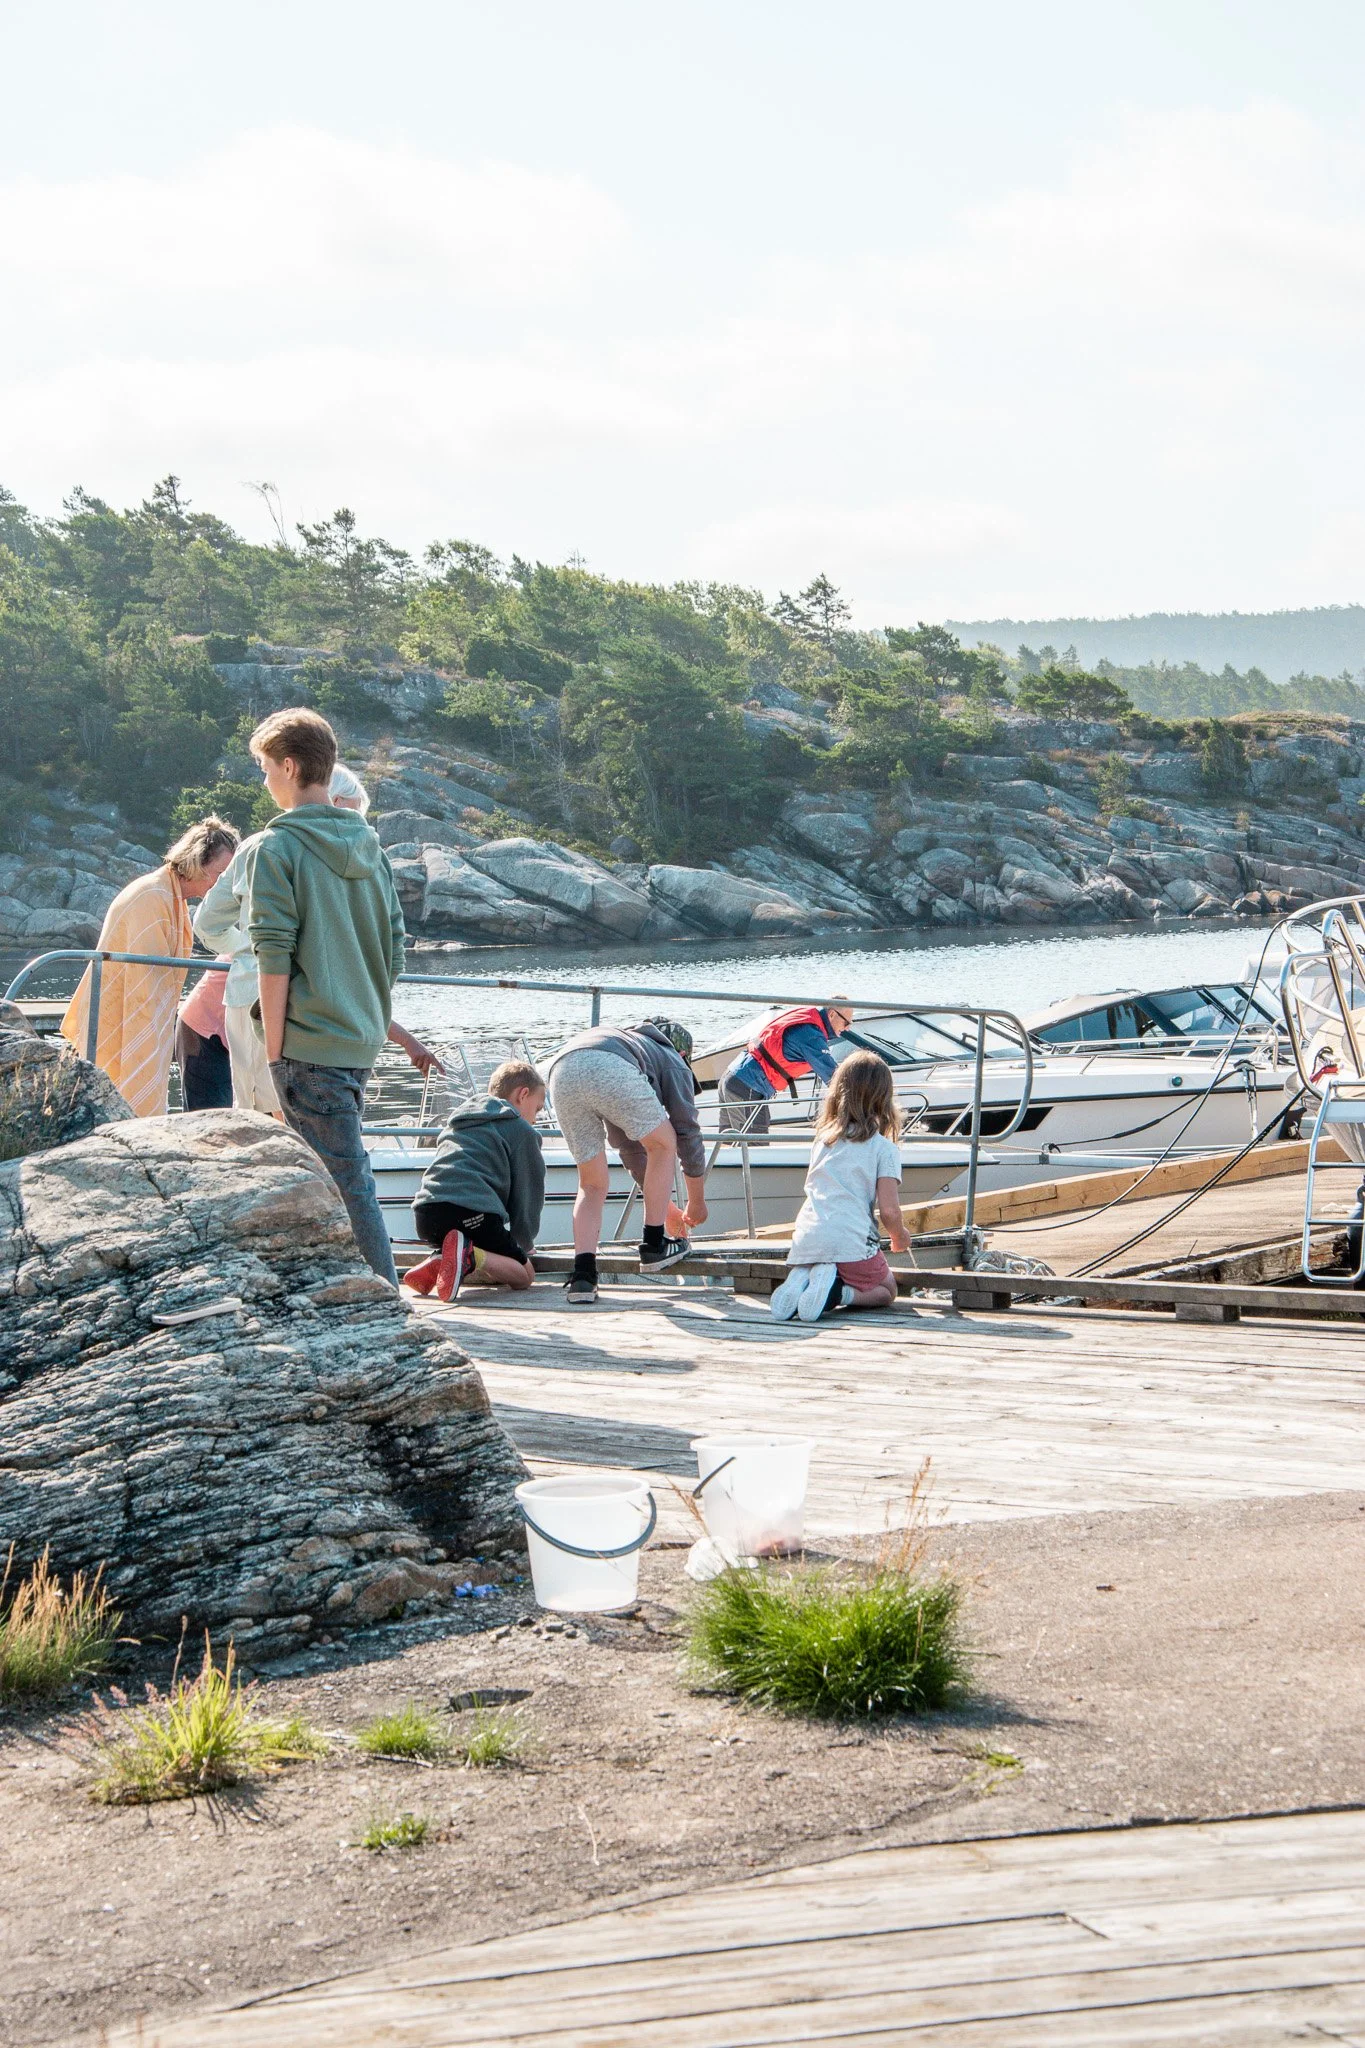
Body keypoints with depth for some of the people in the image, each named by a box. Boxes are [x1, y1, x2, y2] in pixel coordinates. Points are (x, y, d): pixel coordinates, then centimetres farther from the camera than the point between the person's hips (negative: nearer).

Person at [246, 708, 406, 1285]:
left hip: (309, 1042, -7)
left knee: (346, 1176, -6)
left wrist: (274, 1050, -9)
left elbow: (275, 958, -13)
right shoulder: (367, 845, 12)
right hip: (363, 1039, 7)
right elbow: (394, 949, 15)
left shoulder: (279, 847, -9)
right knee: (342, 1170, 17)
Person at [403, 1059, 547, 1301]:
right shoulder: (521, 1130, 13)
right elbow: (529, 1193, 13)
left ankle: (440, 1263, -7)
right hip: (472, 1209, -7)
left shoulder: (456, 1125, 37)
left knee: (490, 1273, 24)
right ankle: (470, 1255, -29)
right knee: (524, 1274, 2)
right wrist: (523, 1244, 28)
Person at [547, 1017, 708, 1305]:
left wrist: (667, 1207, 57)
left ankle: (582, 1273, 1)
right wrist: (696, 1202, 42)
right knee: (663, 1143, 20)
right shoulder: (673, 1062, 32)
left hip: (561, 1073, 6)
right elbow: (688, 1134, 30)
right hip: (610, 1069, -6)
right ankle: (654, 1245, 19)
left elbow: (630, 1147, 52)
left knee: (592, 1184, 19)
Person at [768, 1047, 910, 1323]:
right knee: (886, 1291, 21)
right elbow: (889, 1210, -6)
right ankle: (840, 1293, -12)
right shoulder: (884, 1148, 2)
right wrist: (899, 1239, 17)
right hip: (851, 1243, -4)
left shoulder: (823, 1138, 17)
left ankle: (800, 1280, -4)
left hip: (805, 1240, 4)